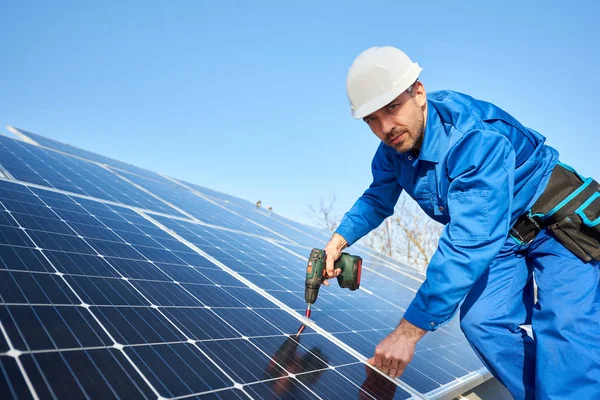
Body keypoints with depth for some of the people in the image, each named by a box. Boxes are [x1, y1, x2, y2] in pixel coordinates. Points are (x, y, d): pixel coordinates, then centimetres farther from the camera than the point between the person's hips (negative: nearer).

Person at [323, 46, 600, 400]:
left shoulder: (476, 137, -36)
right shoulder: (393, 147, -11)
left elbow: (469, 246, -40)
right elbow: (377, 199, 5)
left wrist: (409, 331, -39)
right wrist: (340, 239, -14)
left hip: (559, 223, -6)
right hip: (504, 237, 6)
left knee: (566, 334, -21)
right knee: (482, 322, -8)